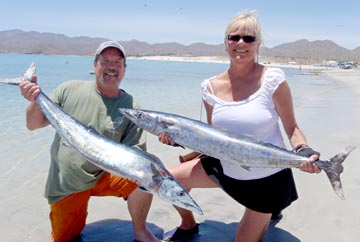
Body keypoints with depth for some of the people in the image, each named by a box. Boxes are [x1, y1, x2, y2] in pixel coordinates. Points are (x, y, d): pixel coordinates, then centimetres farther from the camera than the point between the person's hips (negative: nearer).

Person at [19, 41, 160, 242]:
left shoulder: (130, 107, -9)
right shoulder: (69, 90, -7)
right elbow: (34, 125, -1)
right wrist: (35, 101, -21)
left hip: (105, 176, -1)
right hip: (65, 184, 1)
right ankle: (76, 217, 37)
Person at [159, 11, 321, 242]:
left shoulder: (272, 79, -18)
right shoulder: (211, 87, -7)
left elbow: (292, 128, -11)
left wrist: (304, 151, -31)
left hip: (267, 178, -4)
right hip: (226, 168, 4)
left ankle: (271, 209, 42)